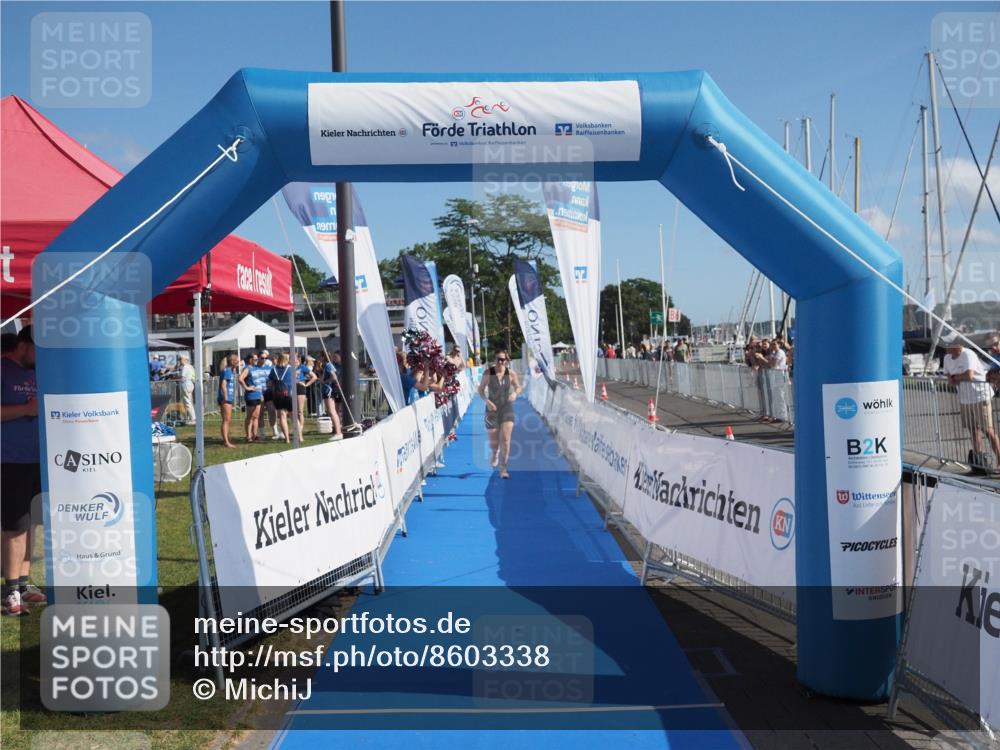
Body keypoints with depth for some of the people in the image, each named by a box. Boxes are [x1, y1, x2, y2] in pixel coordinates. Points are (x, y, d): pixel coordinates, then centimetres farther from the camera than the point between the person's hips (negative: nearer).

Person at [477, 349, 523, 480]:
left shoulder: (511, 373, -4)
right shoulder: (488, 373, -7)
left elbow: (519, 387, 8)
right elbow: (481, 389, 0)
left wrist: (515, 393, -15)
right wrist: (487, 401, -17)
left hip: (507, 409, 0)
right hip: (492, 409, 0)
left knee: (505, 439, -11)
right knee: (494, 442, 6)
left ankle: (503, 469, 0)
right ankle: (494, 454, 45)